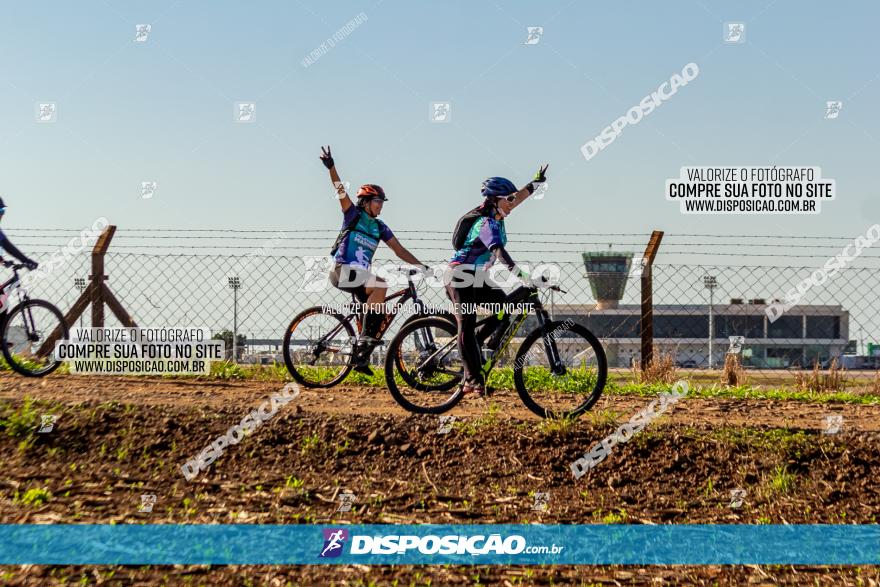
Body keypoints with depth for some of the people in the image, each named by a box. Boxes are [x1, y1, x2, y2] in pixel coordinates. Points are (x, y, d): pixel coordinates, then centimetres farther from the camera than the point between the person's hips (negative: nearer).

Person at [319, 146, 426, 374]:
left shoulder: (380, 227, 13)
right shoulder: (353, 214, 0)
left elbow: (399, 250, 10)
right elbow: (340, 190, -13)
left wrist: (421, 265, -2)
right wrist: (331, 167, -27)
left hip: (360, 273, 7)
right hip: (343, 271, -7)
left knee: (379, 312, -6)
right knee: (381, 285, -30)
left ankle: (360, 358, 2)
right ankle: (364, 339, -27)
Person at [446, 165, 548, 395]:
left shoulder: (496, 216, 6)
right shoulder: (487, 224, -21)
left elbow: (517, 197, 22)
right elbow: (499, 251, -37)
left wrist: (536, 182, 27)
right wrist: (521, 275, -48)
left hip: (476, 279, 9)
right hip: (460, 276, -9)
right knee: (467, 324, -14)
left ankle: (476, 344, 7)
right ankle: (473, 379, -18)